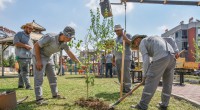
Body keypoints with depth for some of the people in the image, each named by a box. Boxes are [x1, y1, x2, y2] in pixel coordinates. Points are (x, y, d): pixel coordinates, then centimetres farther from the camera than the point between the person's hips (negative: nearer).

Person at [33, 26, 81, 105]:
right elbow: (36, 46, -24)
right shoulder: (50, 38, -32)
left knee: (52, 76, 9)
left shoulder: (64, 43, -10)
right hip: (39, 56, -8)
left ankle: (55, 94, 20)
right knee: (39, 77, -10)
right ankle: (39, 99, -8)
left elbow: (70, 54, 0)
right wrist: (38, 61, -24)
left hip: (48, 57, 8)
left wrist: (80, 63, -3)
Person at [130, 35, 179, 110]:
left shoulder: (142, 44, 11)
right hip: (171, 57, 8)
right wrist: (175, 52, 18)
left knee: (151, 82, -3)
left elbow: (146, 61, 1)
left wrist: (145, 75, 10)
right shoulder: (153, 38, 36)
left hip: (160, 58, -8)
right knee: (167, 82, 15)